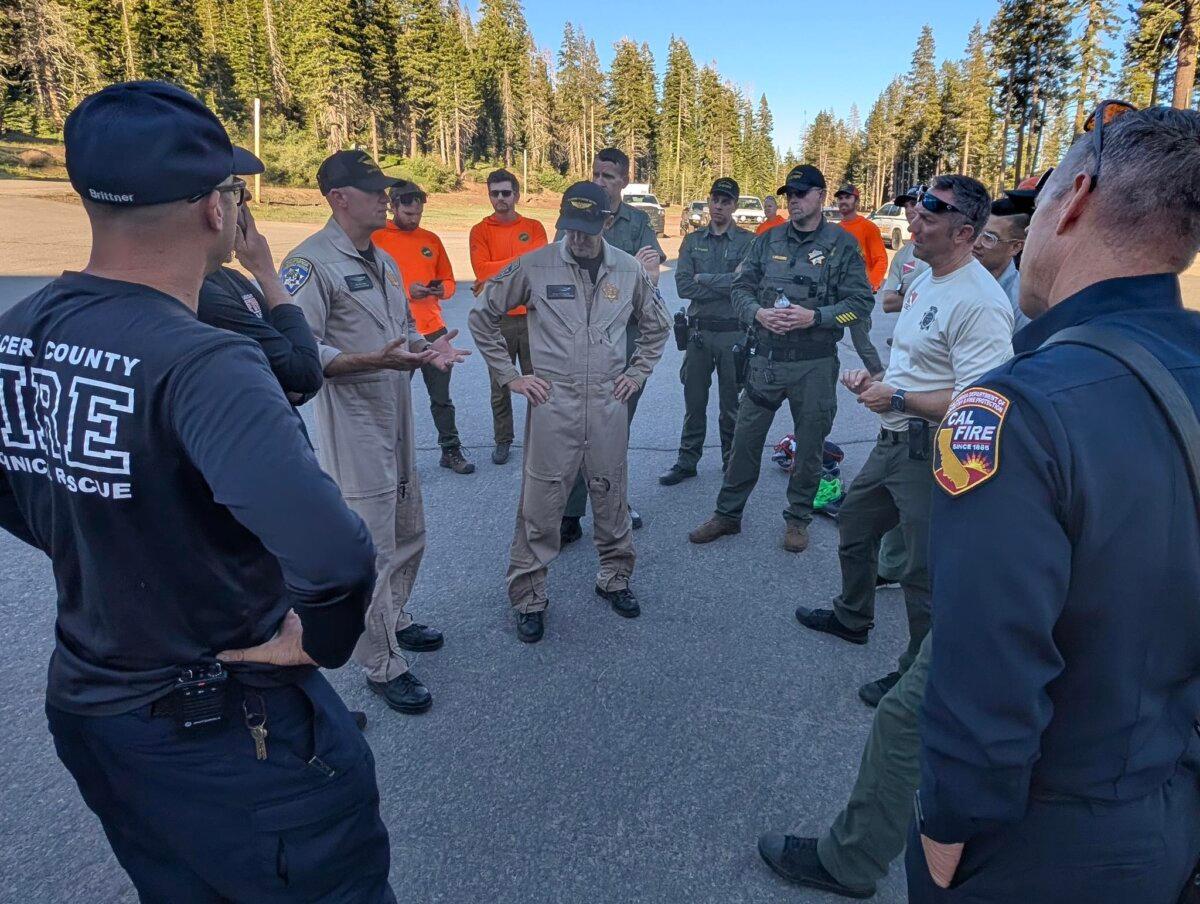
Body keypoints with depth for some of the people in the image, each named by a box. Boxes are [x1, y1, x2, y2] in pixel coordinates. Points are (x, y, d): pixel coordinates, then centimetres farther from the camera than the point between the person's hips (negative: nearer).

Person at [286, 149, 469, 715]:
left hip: (397, 421, 9)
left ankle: (394, 620, 44)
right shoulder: (311, 263, -14)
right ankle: (381, 667, 15)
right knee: (371, 552, -1)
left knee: (408, 536, 22)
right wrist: (375, 361, -30)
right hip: (353, 429, -9)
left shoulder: (383, 261, 15)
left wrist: (427, 349, 1)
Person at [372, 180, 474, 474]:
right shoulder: (376, 239, -3)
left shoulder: (431, 239, 12)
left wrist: (442, 289, -6)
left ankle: (451, 450, 21)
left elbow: (449, 280, 17)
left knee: (441, 397, 11)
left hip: (433, 330, 4)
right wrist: (406, 292, -19)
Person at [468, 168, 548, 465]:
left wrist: (495, 273, -12)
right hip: (496, 318, 0)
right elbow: (482, 270, -10)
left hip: (531, 315, 0)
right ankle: (503, 440, 19)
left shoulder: (534, 227, 5)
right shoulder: (480, 231, 3)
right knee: (500, 385, 7)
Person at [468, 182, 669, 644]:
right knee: (540, 503, 2)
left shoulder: (629, 269, 3)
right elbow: (482, 317, 3)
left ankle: (615, 578, 35)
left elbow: (656, 326, 19)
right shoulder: (533, 266, -6)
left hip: (608, 403, 3)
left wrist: (636, 373, 10)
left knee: (611, 497, 14)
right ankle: (529, 596, 19)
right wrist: (510, 376, -1)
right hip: (551, 403, -2)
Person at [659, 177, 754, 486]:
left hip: (734, 333, -2)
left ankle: (732, 461, 23)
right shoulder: (693, 241, 7)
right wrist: (724, 286, -12)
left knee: (731, 403, 9)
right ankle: (687, 460, 20)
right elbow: (683, 285, -6)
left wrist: (704, 279, -9)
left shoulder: (747, 241, -1)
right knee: (694, 401, 10)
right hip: (699, 331, 2)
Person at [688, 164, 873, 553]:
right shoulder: (768, 241, 8)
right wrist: (758, 313, -13)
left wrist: (815, 317, -18)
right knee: (745, 438, 7)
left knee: (809, 445, 9)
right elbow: (741, 288, 8)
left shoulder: (842, 243, -1)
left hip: (815, 364, -2)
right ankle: (728, 514, 22)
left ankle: (798, 519, 27)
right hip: (766, 358, 2)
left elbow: (860, 301, -4)